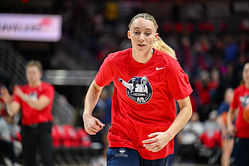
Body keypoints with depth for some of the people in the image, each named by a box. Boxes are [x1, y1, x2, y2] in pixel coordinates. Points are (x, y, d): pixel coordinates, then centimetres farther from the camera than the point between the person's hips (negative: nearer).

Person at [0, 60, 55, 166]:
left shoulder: (47, 88, 1)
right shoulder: (21, 90, 10)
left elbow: (39, 105, -15)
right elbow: (12, 112, 2)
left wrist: (23, 96, -23)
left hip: (43, 129, -3)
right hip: (27, 128, 3)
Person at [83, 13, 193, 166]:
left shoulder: (168, 65, -11)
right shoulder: (114, 61, -6)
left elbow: (186, 108, -6)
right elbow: (96, 87, 16)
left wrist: (167, 136, -21)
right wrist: (87, 115, 0)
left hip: (157, 145, 0)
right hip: (122, 140, 0)